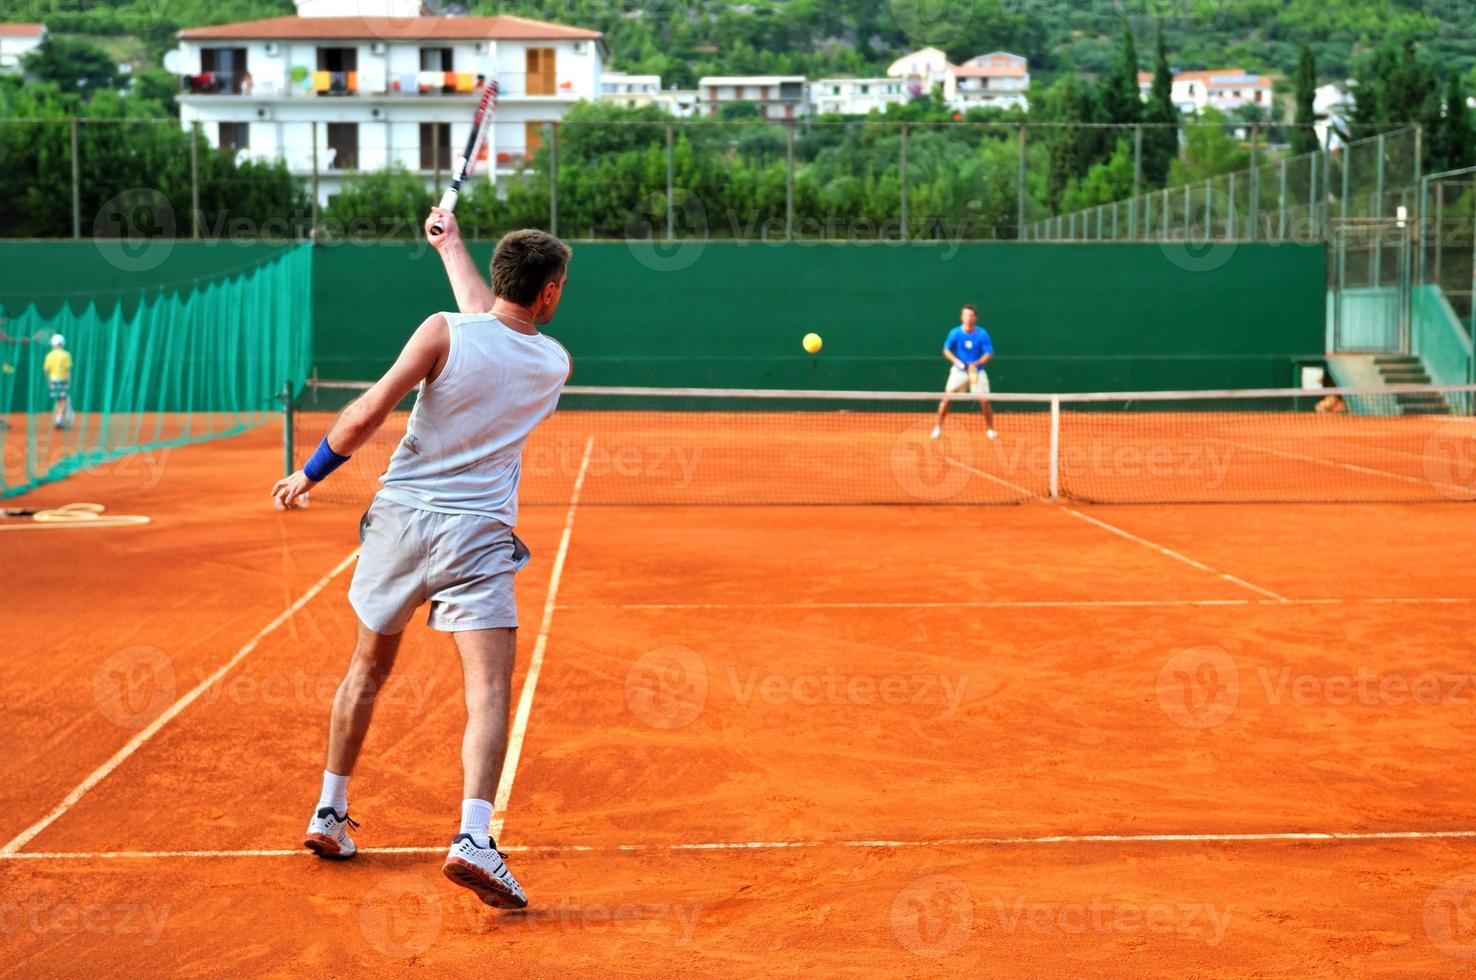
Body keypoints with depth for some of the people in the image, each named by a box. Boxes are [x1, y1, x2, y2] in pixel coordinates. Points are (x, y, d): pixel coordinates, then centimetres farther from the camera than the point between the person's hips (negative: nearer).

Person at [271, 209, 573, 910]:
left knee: (367, 670, 19)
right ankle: (473, 838, -26)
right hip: (477, 537, -1)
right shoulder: (553, 364, 3)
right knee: (489, 692, -7)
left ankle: (329, 815, 28)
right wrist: (452, 247, 35)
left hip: (400, 517, 1)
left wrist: (308, 473, 3)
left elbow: (367, 414, -11)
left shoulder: (444, 332, -8)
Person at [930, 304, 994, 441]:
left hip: (977, 372, 0)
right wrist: (955, 360, -18)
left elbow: (989, 354, -10)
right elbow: (946, 350, 1)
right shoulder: (955, 333, -9)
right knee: (947, 397, -10)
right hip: (959, 371, 0)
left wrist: (976, 363, -26)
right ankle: (938, 428, 3)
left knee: (984, 401, -5)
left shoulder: (982, 334, -11)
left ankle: (990, 430, 14)